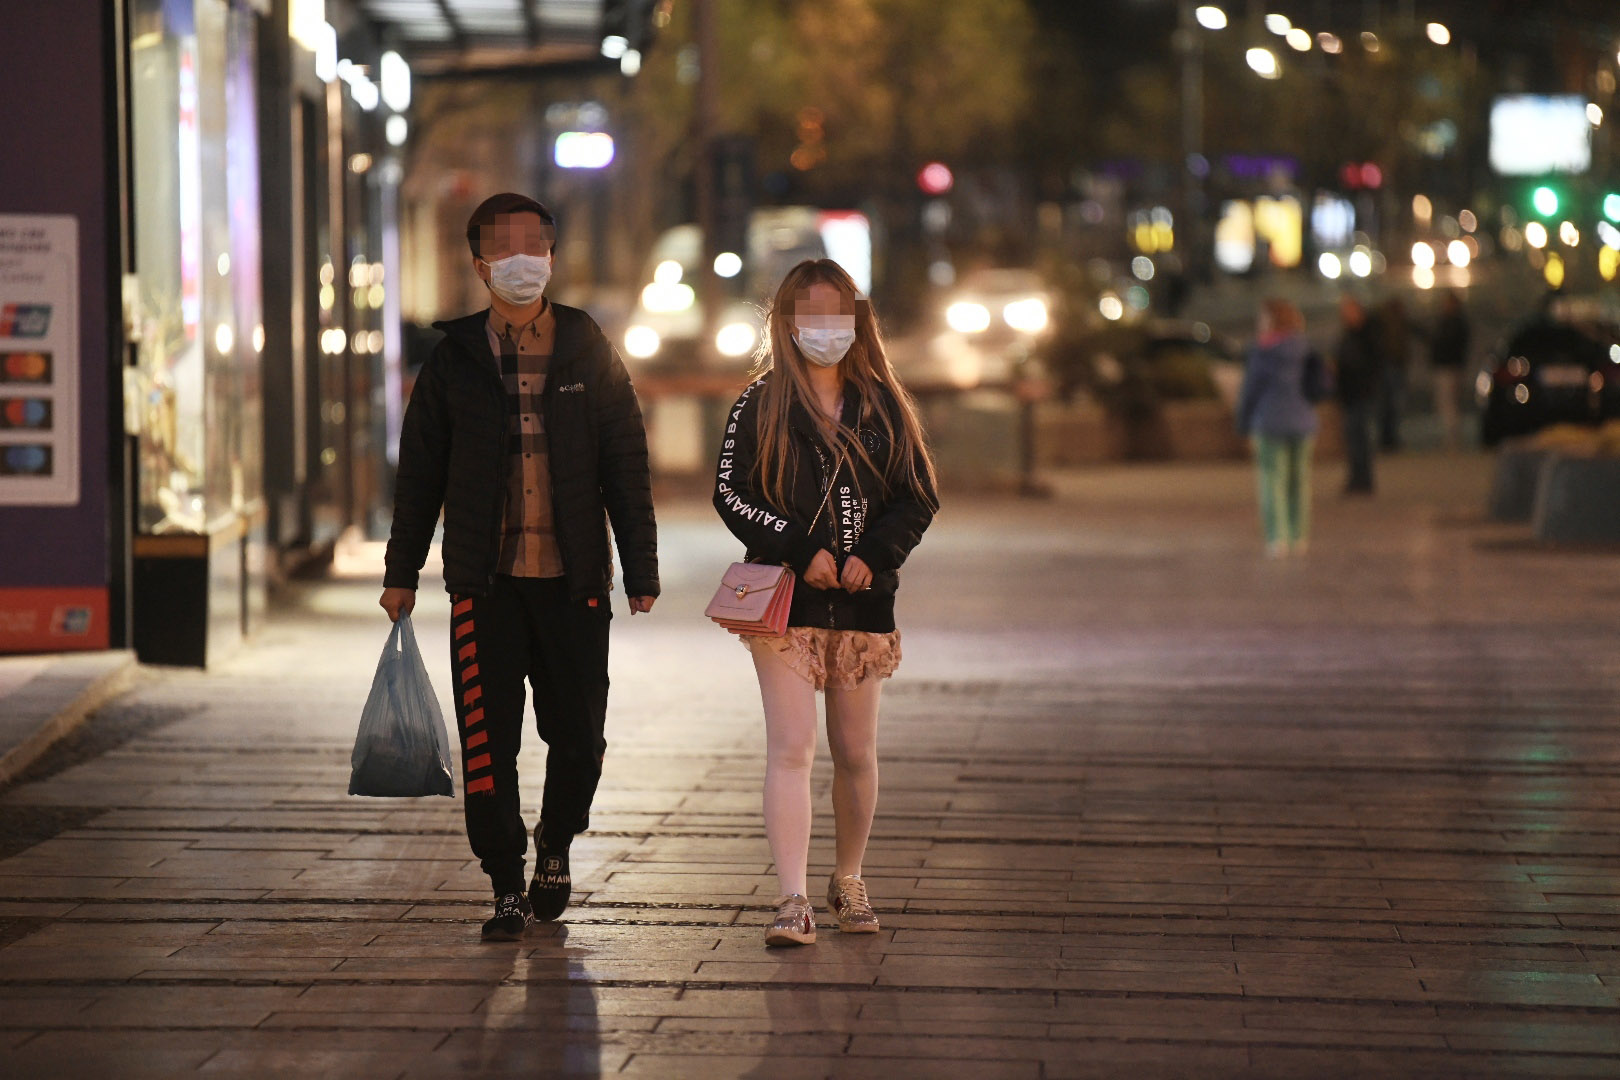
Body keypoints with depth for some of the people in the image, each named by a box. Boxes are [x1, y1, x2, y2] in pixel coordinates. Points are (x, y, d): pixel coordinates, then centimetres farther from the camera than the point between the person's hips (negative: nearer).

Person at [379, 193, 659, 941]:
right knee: (488, 741, -2)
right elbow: (419, 473, 11)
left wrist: (641, 569, 2)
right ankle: (508, 888, 8)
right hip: (485, 582, 0)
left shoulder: (590, 354, 4)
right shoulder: (454, 360, 5)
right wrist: (402, 572, 10)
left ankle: (555, 846, 30)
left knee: (578, 737, 4)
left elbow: (626, 469, 5)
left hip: (573, 579, 0)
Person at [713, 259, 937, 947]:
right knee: (790, 748, -11)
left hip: (862, 604, 3)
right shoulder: (759, 407, 2)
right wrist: (801, 549, -14)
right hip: (785, 602, -3)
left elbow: (919, 497, 8)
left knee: (855, 754, 10)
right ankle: (792, 900, -14)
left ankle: (848, 883, 28)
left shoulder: (883, 406, 9)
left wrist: (873, 555, -9)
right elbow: (731, 494, -3)